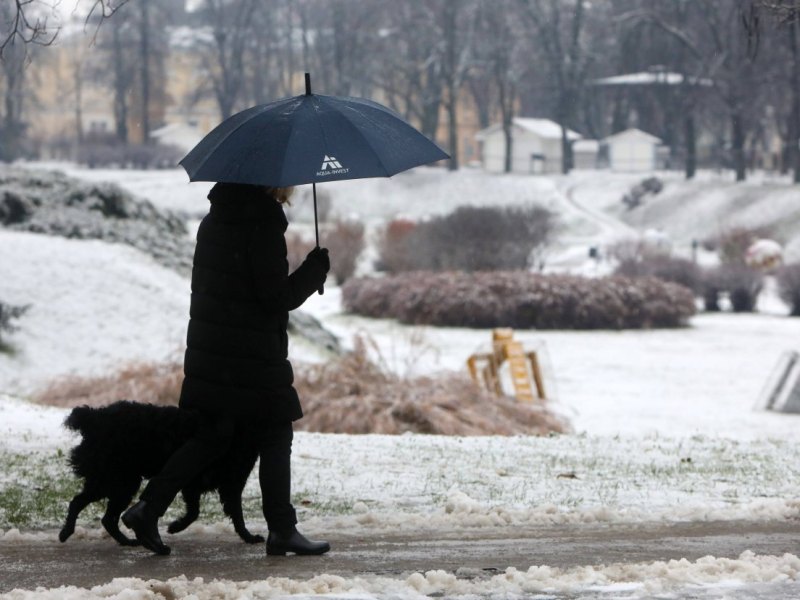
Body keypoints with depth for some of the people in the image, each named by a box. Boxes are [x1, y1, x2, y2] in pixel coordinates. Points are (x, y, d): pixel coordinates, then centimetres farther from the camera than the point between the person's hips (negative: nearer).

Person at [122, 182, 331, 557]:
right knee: (274, 438, 4)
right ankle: (281, 530, 7)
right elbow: (278, 297, -17)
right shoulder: (263, 224, -17)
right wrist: (316, 269, -4)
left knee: (210, 437, 14)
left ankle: (148, 508, 7)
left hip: (208, 351, 8)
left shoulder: (214, 220, 10)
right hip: (255, 356, -8)